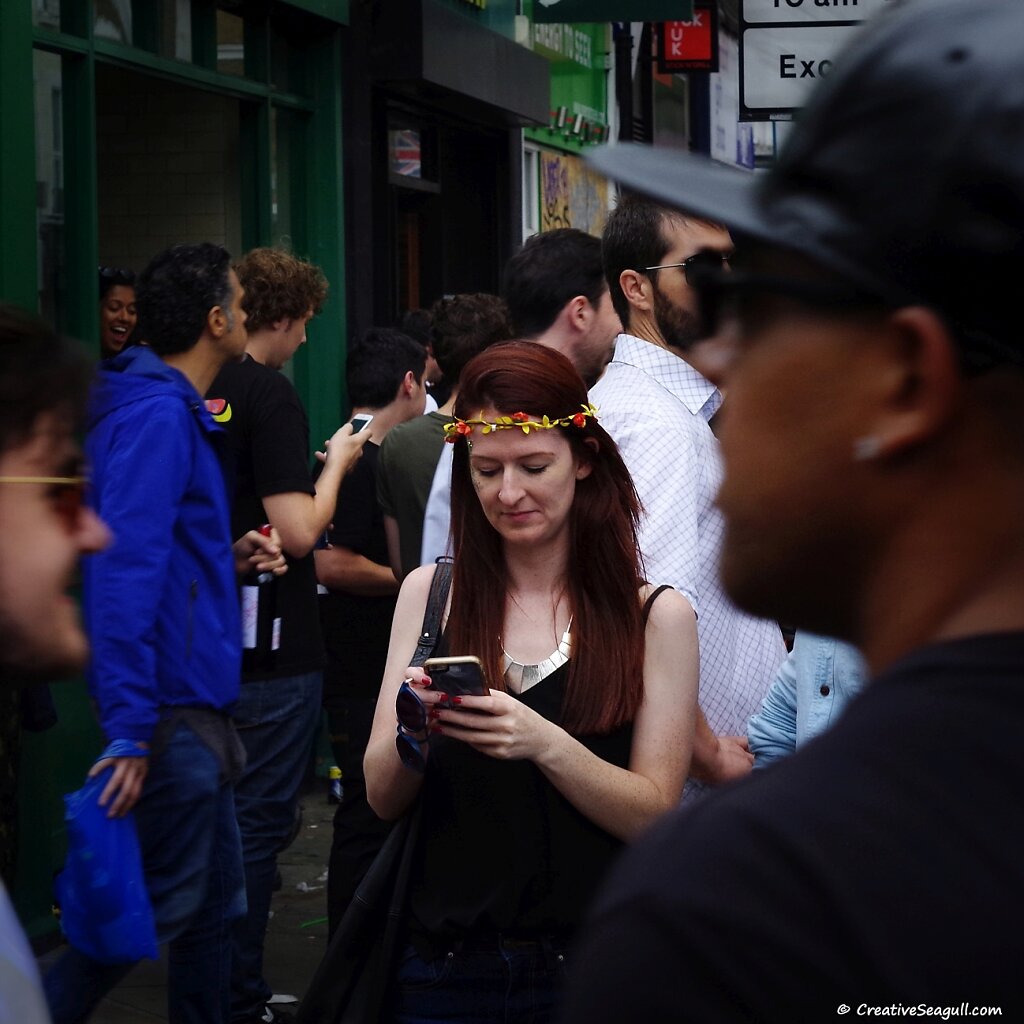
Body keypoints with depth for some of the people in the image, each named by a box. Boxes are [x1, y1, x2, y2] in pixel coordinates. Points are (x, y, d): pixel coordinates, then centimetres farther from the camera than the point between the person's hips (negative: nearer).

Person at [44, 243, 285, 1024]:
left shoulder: (171, 410, 15)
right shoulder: (158, 415, -16)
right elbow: (123, 572, -24)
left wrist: (228, 559, 8)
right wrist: (131, 726, -27)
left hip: (196, 705, 10)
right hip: (170, 708, -10)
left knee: (215, 901, 15)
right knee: (161, 905, -6)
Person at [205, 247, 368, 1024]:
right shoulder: (269, 393, -15)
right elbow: (299, 530, -21)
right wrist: (337, 462, -5)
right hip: (273, 647, -8)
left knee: (223, 816, 17)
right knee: (261, 822, -1)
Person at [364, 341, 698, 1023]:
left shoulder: (656, 616, -2)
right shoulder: (430, 595, 4)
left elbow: (654, 813, -8)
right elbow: (383, 800, 3)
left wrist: (545, 742, -24)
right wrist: (411, 729, -18)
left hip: (590, 966, -2)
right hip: (447, 965, 2)